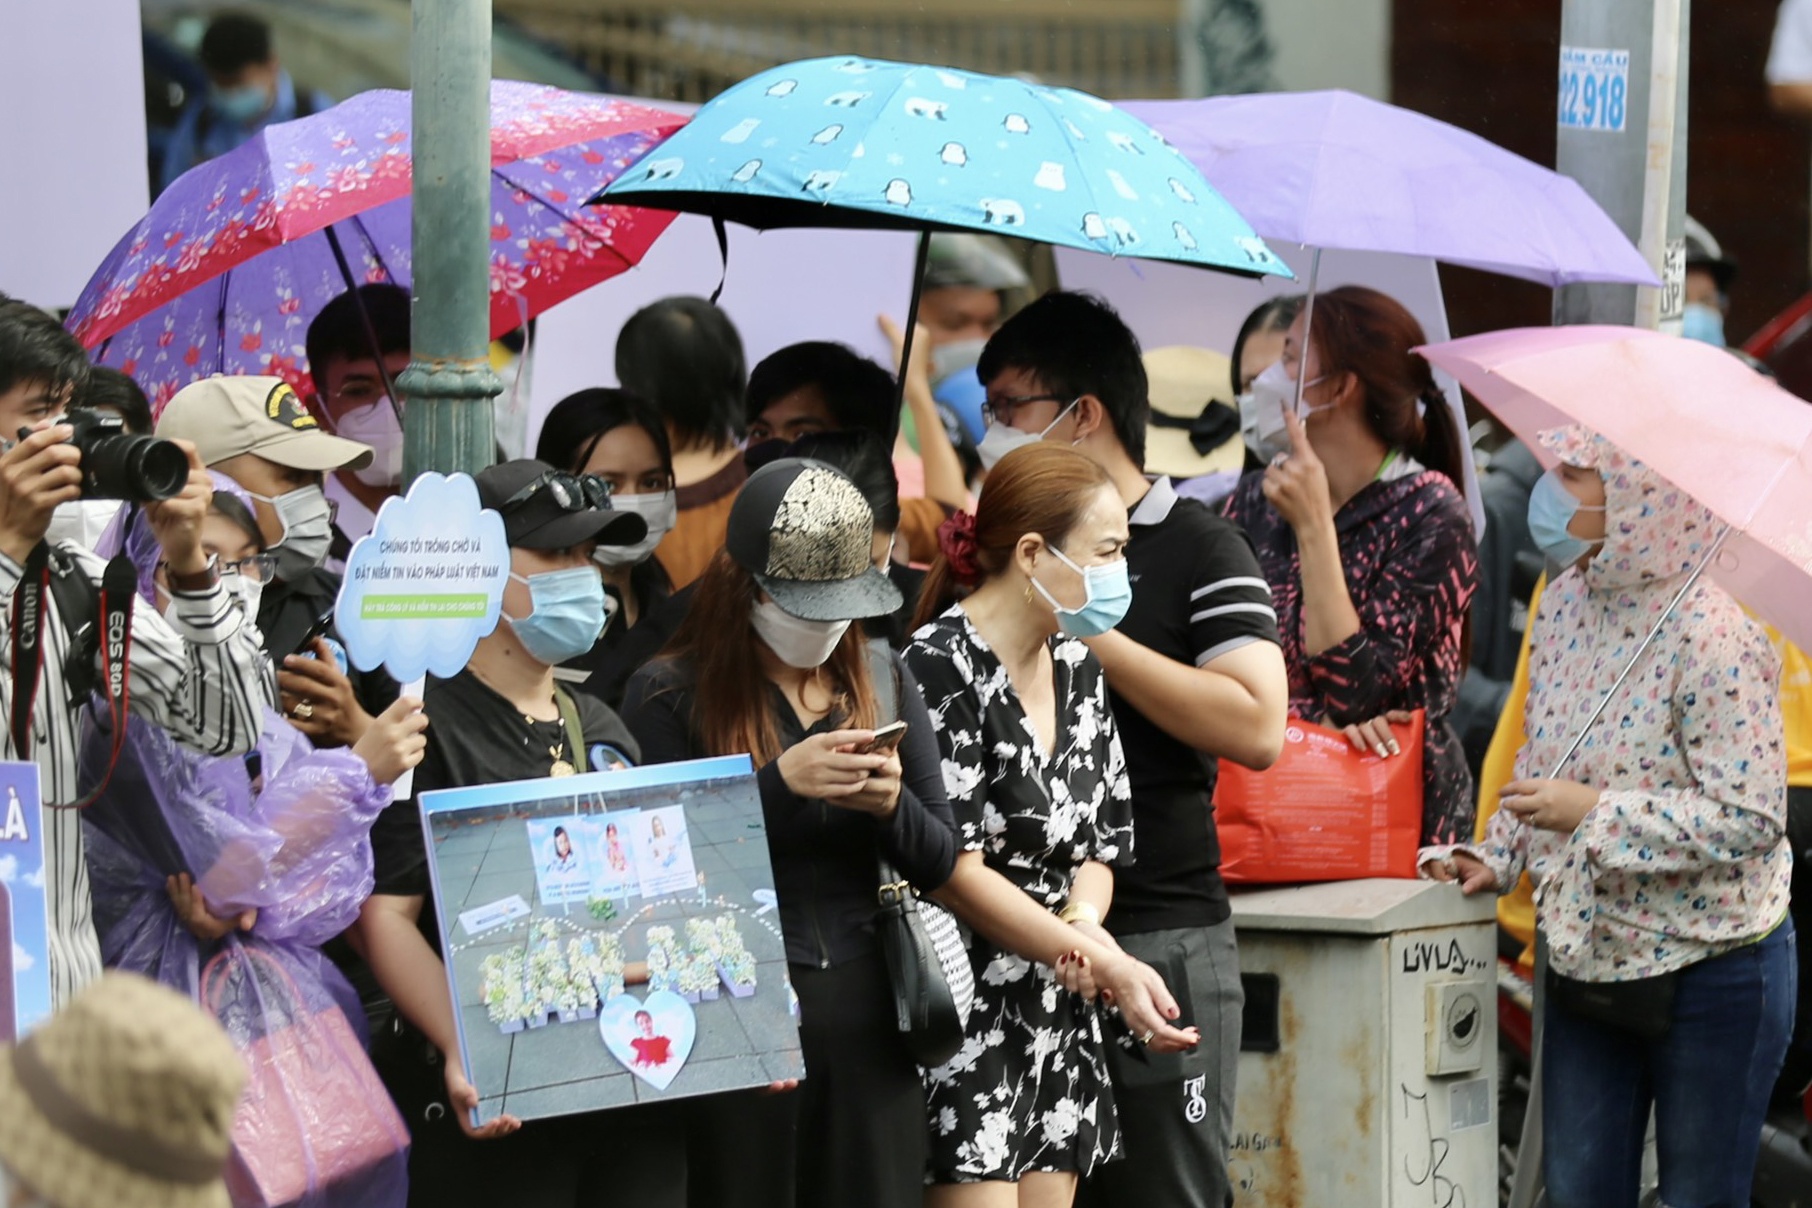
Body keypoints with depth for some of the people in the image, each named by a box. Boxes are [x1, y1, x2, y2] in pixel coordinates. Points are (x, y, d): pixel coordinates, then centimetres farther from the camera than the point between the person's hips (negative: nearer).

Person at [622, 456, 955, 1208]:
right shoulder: (671, 695, -4)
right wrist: (780, 783, -21)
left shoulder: (883, 682, 10)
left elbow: (938, 864, 11)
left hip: (866, 1013, 4)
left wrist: (892, 804, -11)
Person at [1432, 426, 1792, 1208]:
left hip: (1710, 969, -7)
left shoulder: (1711, 637, -22)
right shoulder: (1564, 601, 2)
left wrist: (1594, 814, -28)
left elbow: (1750, 816, -25)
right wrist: (1497, 858, 2)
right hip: (1587, 960, 7)